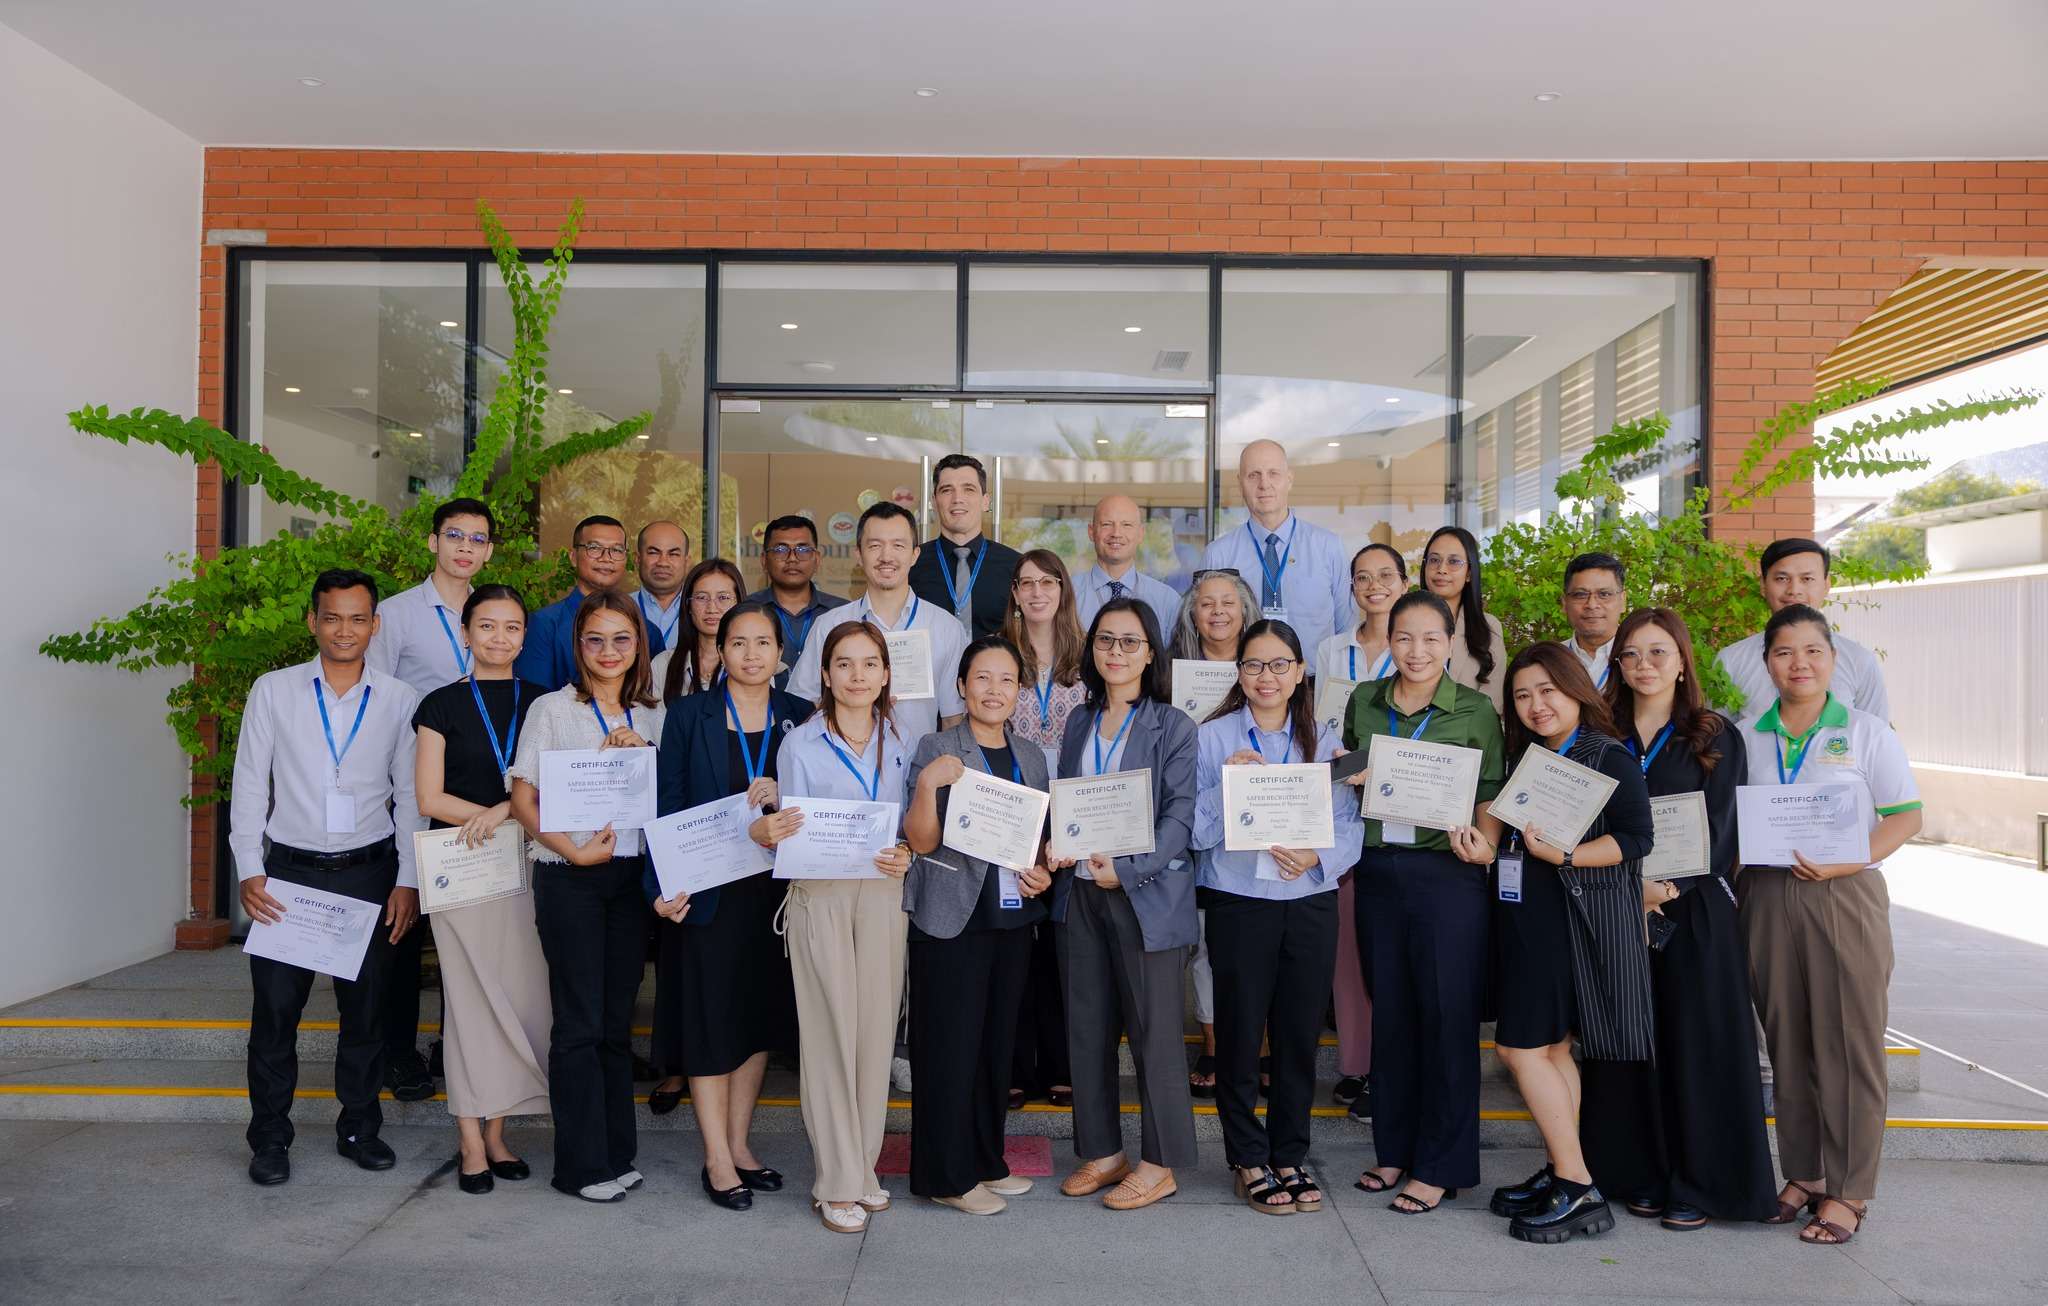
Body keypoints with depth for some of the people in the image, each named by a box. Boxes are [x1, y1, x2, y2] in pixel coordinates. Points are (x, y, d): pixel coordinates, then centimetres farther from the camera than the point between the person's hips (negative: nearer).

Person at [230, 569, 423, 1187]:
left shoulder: (399, 700, 2)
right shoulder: (273, 691, 1)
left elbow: (409, 794, 4)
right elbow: (249, 786, 1)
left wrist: (408, 879, 0)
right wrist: (249, 871, -6)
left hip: (369, 871, 1)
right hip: (290, 869, 0)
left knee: (365, 1007, 9)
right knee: (274, 1008, 2)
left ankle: (359, 1128, 24)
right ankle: (270, 1138, 18)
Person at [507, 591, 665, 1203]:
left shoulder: (651, 715, 10)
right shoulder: (552, 709, -1)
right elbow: (523, 800, -4)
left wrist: (640, 751, -6)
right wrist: (575, 851, -15)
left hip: (632, 875, 4)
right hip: (570, 878, -4)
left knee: (617, 1021, 11)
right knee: (581, 1024, 0)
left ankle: (617, 1155, 21)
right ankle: (583, 1165, 11)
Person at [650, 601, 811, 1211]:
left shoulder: (799, 717, 4)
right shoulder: (689, 715, -2)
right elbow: (667, 805, -5)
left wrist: (780, 798, -18)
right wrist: (663, 885, -13)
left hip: (774, 890, 3)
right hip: (708, 891, -3)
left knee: (760, 1014, 11)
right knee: (710, 1018, 3)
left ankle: (739, 1145, 26)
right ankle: (718, 1161, 15)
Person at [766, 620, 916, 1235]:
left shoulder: (899, 744, 10)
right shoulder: (799, 744, 0)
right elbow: (792, 834, 1)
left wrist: (905, 855, -8)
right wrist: (775, 834, -21)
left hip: (883, 895, 3)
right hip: (818, 897, -3)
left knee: (876, 1028, 6)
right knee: (830, 1032, -1)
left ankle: (863, 1167, 21)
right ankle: (837, 1182, 10)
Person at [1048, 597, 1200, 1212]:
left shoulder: (1173, 725, -4)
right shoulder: (1079, 721, 12)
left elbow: (1180, 815, -10)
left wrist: (1129, 869, -20)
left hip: (1145, 894, -5)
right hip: (1080, 891, 5)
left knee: (1153, 1030, 3)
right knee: (1086, 1027, 11)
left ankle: (1160, 1163, 17)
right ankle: (1101, 1151, 26)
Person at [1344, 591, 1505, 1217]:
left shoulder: (1476, 710, -2)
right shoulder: (1364, 702, 8)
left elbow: (1491, 797, 0)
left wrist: (1484, 847, -17)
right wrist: (1352, 776, -3)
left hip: (1446, 876, -3)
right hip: (1377, 873, 4)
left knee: (1447, 1018, 2)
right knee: (1389, 1014, 12)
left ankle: (1441, 1166, 14)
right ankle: (1395, 1149, 26)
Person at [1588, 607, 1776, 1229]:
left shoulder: (1716, 738, 2)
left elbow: (1717, 831, -5)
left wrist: (1666, 887, -17)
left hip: (1696, 912, -2)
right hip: (1619, 913, 2)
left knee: (1696, 1044, 0)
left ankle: (1699, 1185, 12)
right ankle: (1644, 1178, 16)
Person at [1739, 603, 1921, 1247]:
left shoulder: (1866, 731, 1)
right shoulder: (1746, 736, 8)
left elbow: (1906, 817, -2)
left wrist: (1845, 862, -16)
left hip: (1845, 898, -3)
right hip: (1767, 897, 3)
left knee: (1848, 1043, 1)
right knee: (1787, 1041, 10)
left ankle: (1848, 1191, 13)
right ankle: (1802, 1175, 23)